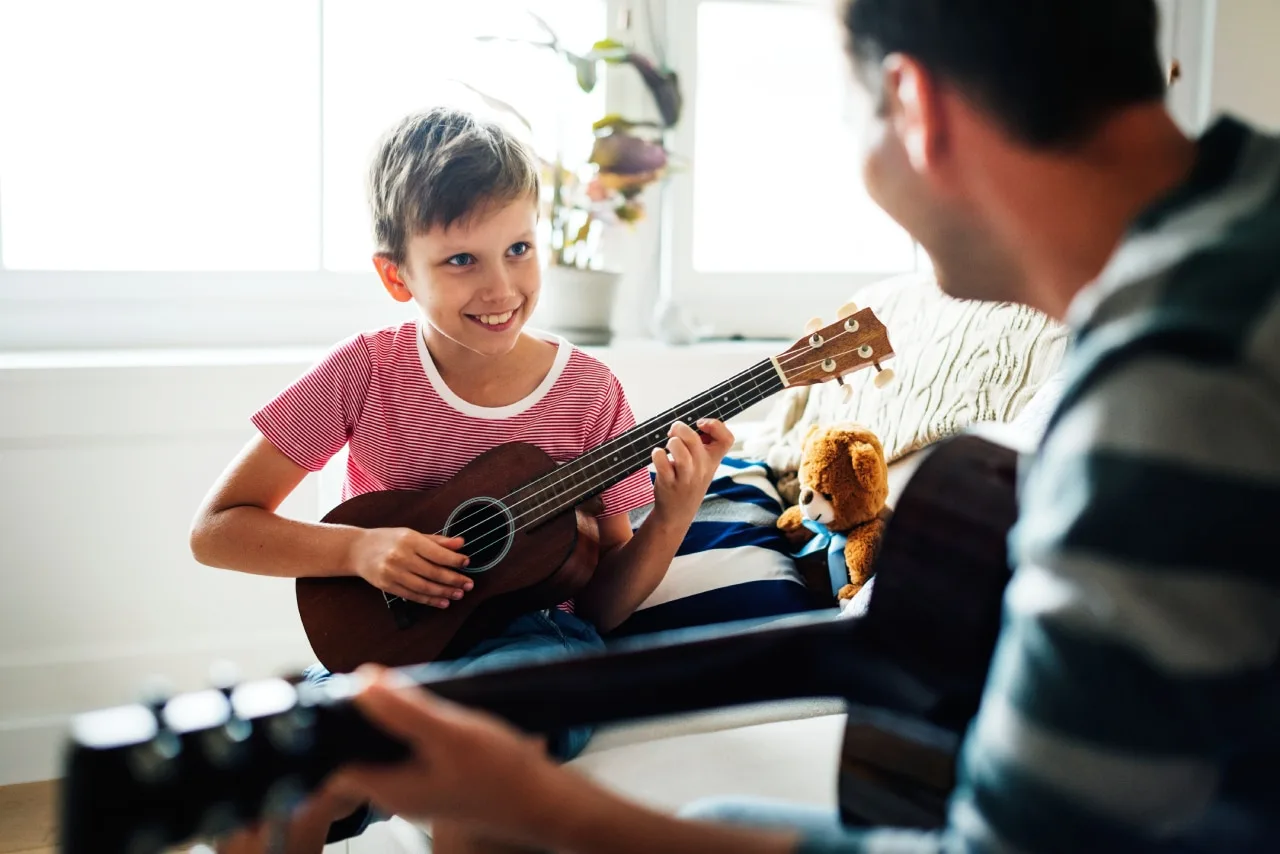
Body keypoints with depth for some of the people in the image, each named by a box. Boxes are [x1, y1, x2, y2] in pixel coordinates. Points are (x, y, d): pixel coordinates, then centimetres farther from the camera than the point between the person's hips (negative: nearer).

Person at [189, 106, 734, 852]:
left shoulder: (588, 392, -4)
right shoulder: (366, 373, -6)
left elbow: (602, 606, 2)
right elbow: (215, 529, -3)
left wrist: (672, 521, -17)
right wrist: (358, 548, -18)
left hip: (527, 636, 1)